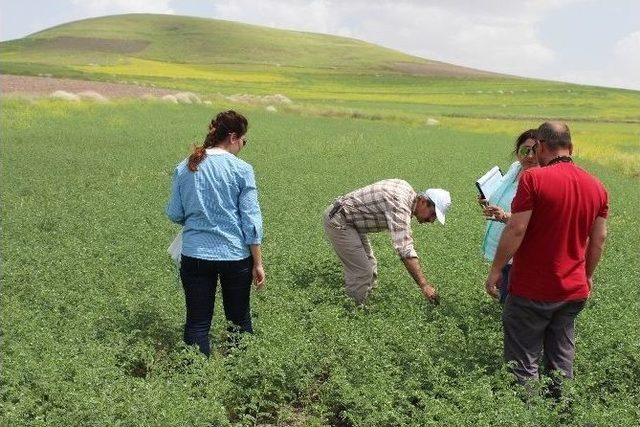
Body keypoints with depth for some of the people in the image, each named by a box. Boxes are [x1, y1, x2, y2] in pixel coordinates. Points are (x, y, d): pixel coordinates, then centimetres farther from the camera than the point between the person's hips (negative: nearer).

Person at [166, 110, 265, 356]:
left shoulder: (185, 168, 2)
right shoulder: (241, 170, -7)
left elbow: (175, 215, 6)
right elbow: (251, 219, -8)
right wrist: (258, 263, -3)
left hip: (195, 255, 2)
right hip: (235, 255, -2)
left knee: (197, 322, 7)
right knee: (239, 318, 15)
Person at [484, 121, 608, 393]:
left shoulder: (533, 178, -15)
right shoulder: (597, 187, 3)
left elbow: (516, 229, -18)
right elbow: (599, 239, 8)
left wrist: (495, 270, -8)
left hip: (532, 291, -6)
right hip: (574, 290, 6)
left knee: (523, 363, 5)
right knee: (562, 359, 17)